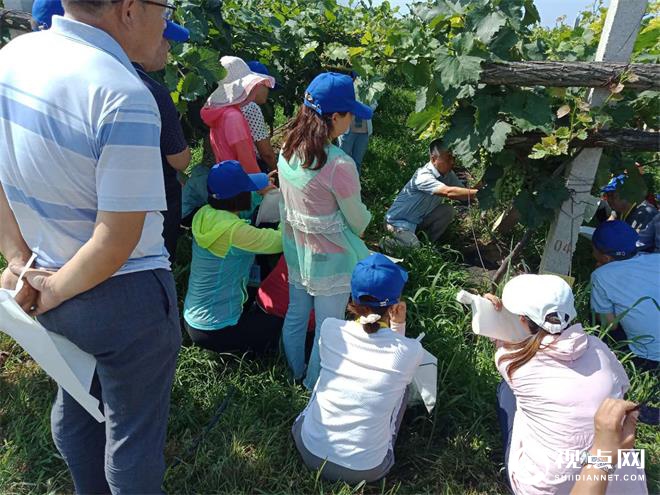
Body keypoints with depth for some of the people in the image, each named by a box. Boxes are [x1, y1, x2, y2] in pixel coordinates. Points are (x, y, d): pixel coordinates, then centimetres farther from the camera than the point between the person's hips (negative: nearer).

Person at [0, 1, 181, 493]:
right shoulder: (124, 96, -26)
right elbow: (118, 238, -26)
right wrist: (57, 289, -9)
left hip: (54, 287, 8)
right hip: (121, 297, -8)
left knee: (75, 406, 30)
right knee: (132, 434, 15)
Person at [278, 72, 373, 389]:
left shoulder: (287, 150, -7)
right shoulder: (339, 165, -29)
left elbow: (289, 202, 4)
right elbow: (358, 221, -15)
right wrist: (363, 222, 7)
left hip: (295, 251, 8)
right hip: (329, 261, -7)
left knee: (295, 315, 24)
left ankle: (294, 374, 47)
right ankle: (314, 387, 34)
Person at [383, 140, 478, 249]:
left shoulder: (448, 174, -4)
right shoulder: (423, 176, -30)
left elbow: (464, 190, -7)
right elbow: (449, 192, -44)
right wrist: (477, 193, -46)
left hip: (419, 219, 8)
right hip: (398, 221, -8)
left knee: (448, 210, -12)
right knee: (414, 246, -31)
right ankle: (387, 244, 1)